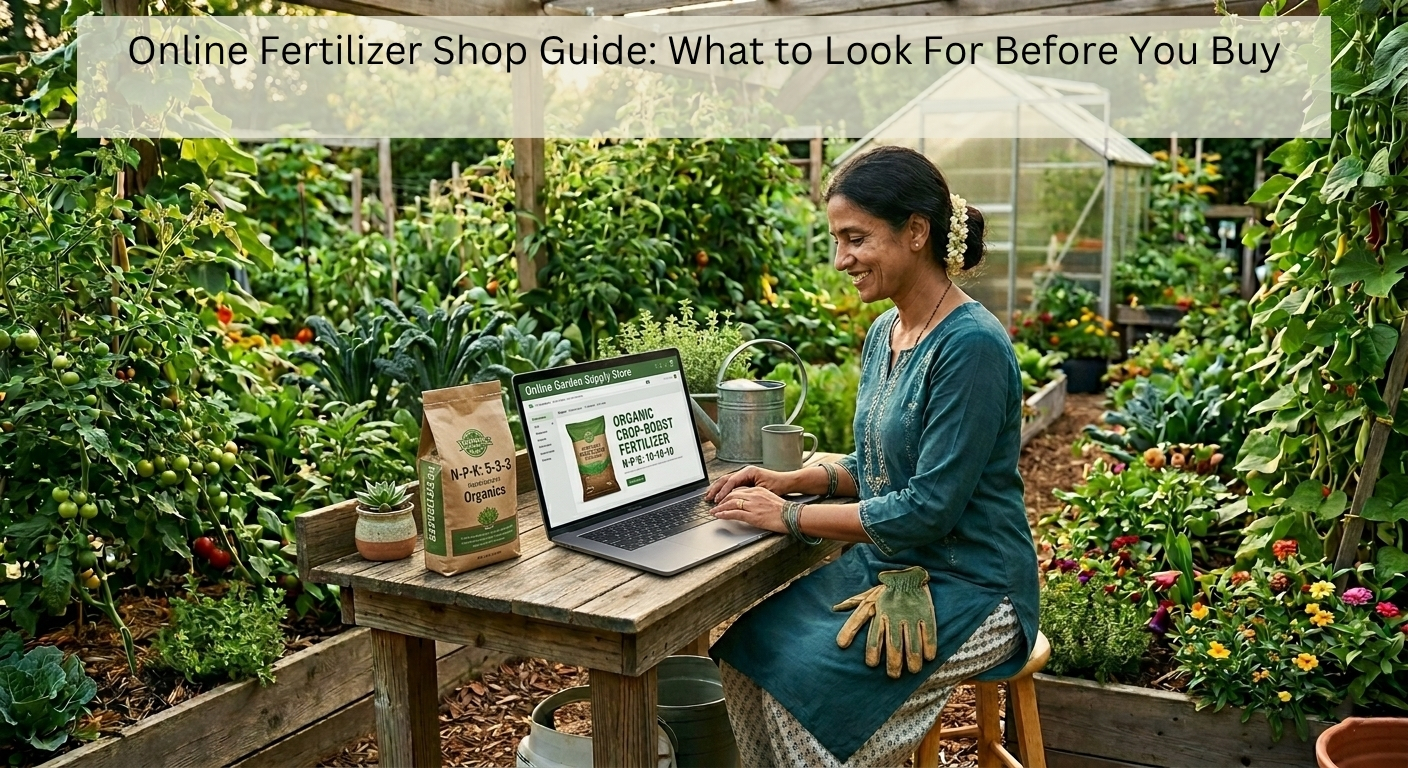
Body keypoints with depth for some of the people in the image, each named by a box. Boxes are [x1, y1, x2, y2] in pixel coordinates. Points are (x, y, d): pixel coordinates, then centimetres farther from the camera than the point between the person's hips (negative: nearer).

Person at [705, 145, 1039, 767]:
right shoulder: (885, 332, 7)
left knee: (801, 676, -19)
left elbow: (929, 507, -23)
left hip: (968, 591, -8)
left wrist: (791, 517, -16)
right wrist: (789, 481, 1)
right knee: (746, 648, -5)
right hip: (886, 566, 8)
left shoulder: (971, 346, -21)